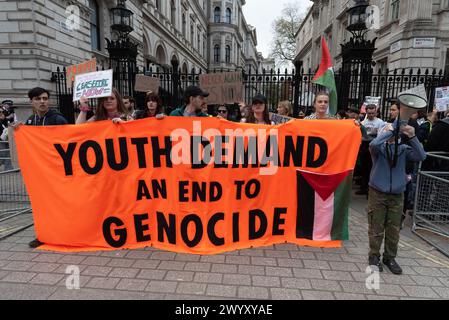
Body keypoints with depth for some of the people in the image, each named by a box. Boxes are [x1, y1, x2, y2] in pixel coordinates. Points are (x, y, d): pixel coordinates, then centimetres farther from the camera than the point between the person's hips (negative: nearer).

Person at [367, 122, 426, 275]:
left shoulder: (403, 148, 5)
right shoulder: (379, 146, -2)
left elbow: (421, 156, -8)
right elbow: (373, 144, -26)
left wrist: (412, 137, -14)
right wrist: (389, 130, -15)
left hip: (397, 195, 3)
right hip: (378, 193, -3)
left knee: (394, 230, 9)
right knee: (376, 229, 4)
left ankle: (390, 258, 26)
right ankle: (374, 256, 20)